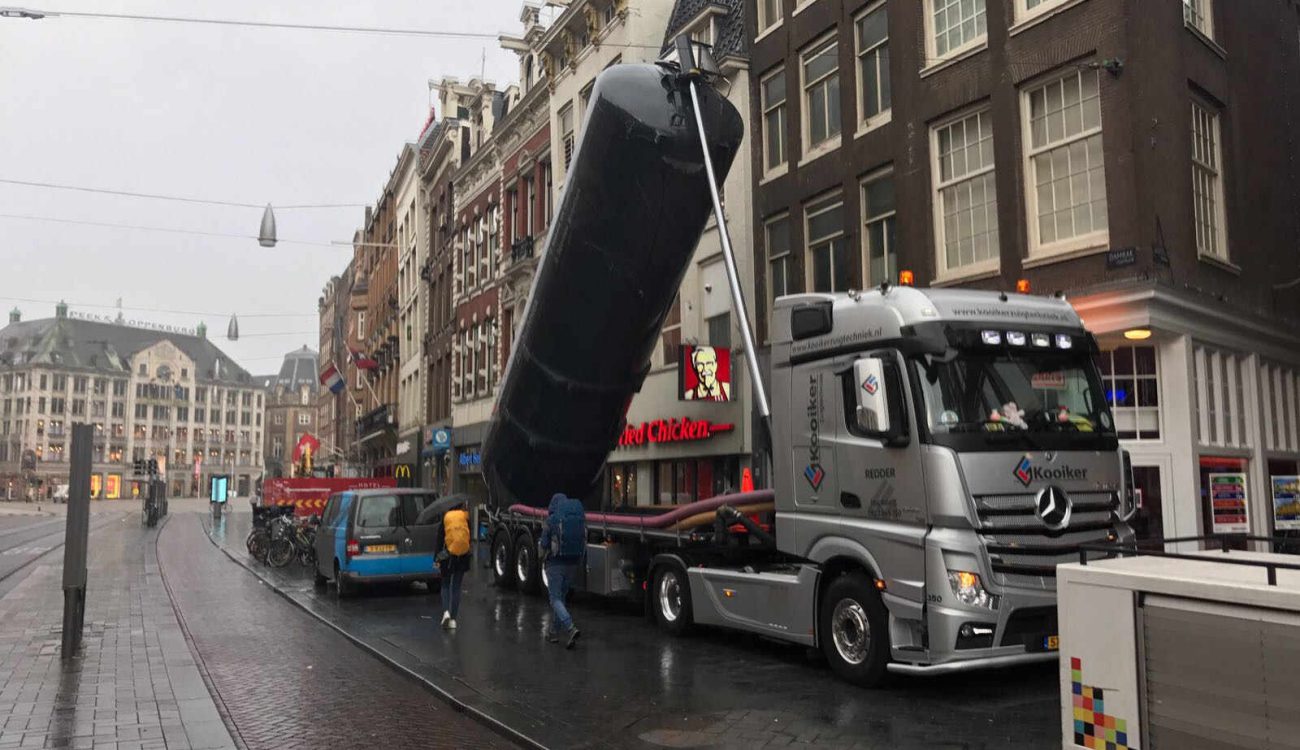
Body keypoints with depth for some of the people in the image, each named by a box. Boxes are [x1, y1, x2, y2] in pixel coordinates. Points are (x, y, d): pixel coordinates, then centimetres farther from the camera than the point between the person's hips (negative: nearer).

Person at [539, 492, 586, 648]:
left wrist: (545, 553, 15)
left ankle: (570, 628, -21)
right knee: (561, 597, 19)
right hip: (573, 564, 5)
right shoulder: (580, 519, 3)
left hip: (556, 563, -5)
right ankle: (553, 631, 25)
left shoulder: (552, 520, -10)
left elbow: (544, 544, -6)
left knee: (556, 599, -1)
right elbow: (584, 543, 6)